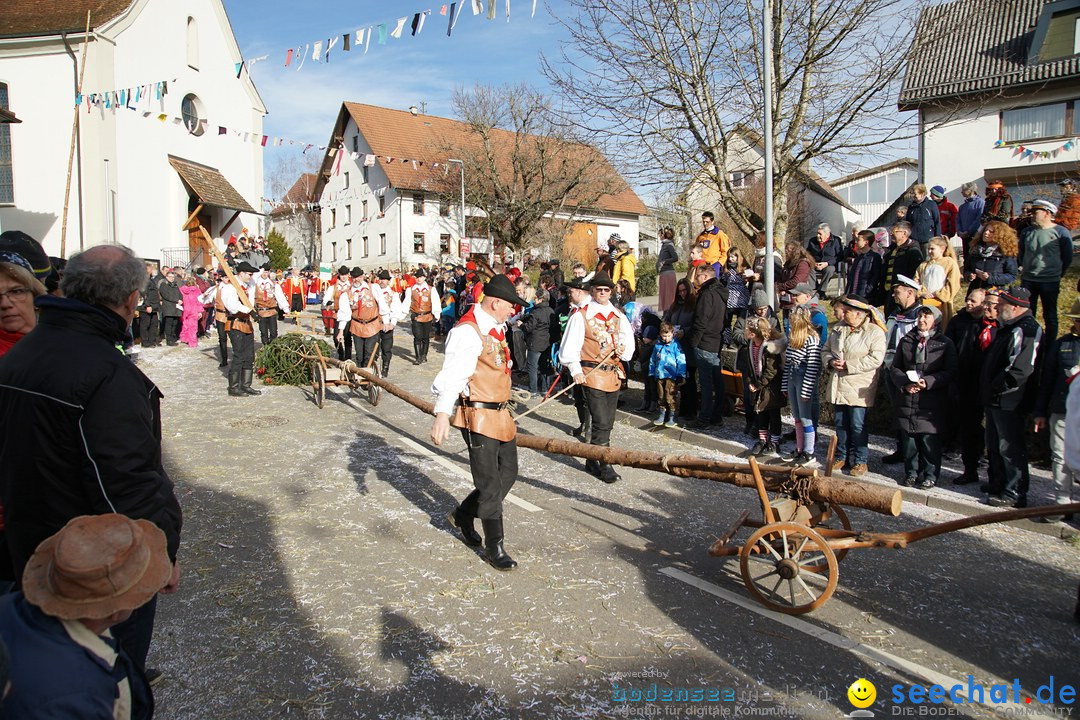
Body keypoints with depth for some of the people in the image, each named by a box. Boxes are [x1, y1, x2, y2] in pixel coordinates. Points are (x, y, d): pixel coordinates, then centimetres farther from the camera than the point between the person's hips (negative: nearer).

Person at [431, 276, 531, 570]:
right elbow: (453, 374, -29)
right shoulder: (468, 331, -18)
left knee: (508, 474, 16)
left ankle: (464, 515, 34)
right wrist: (442, 414, -38)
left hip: (500, 414, 9)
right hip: (478, 416, -9)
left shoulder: (496, 327, 12)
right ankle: (494, 548, 14)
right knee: (490, 485, -1)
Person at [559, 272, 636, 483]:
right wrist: (576, 371, -15)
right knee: (601, 422, -10)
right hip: (592, 375, -6)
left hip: (614, 374, 6)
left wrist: (624, 349, -7)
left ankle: (593, 461, 25)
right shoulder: (581, 315, -4)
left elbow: (629, 342, 16)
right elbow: (570, 346, -7)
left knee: (607, 423, 12)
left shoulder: (619, 316, 11)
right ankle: (605, 466, -1)